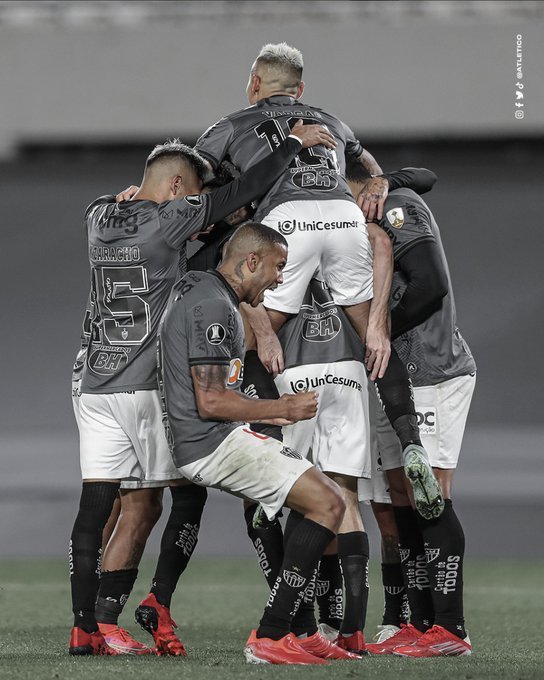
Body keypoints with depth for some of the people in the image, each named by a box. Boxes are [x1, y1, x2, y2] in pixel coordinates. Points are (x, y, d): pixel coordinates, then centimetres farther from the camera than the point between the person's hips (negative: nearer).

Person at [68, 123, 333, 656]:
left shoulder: (99, 218, 9)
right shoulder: (167, 220, -9)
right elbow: (242, 192, -7)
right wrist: (294, 143, 3)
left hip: (94, 384, 6)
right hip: (143, 386, -6)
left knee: (95, 505, 3)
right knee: (140, 507, 2)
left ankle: (83, 628, 0)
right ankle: (107, 624, 0)